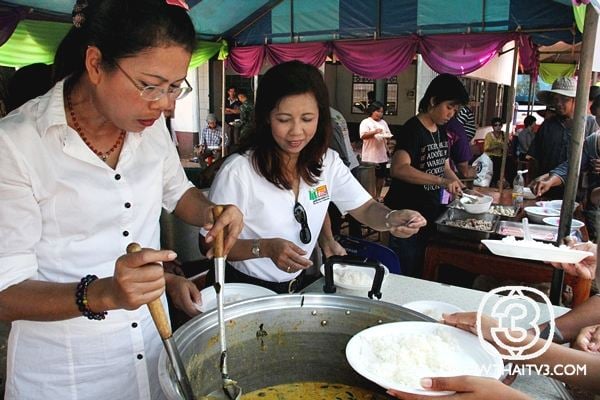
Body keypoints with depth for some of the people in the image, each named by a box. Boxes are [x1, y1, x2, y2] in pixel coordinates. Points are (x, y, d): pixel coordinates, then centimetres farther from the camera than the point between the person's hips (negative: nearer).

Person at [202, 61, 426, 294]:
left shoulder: (328, 162, -3)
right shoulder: (237, 171, -21)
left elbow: (366, 209, 0)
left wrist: (391, 218, -22)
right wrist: (265, 248, -31)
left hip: (297, 286, 5)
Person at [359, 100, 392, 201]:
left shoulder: (383, 122, 15)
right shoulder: (365, 122, -5)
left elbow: (389, 135, 16)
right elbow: (363, 136, -16)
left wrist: (387, 137, -7)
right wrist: (375, 132, -27)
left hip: (382, 155, 6)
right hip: (370, 156, -6)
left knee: (381, 176, 11)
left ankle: (378, 195, 24)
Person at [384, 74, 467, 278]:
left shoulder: (441, 131, 10)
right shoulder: (413, 129, -16)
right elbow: (399, 168, -30)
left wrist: (461, 188, 3)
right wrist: (442, 181, -34)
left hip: (431, 212, 8)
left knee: (423, 272, 16)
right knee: (405, 273, 1)